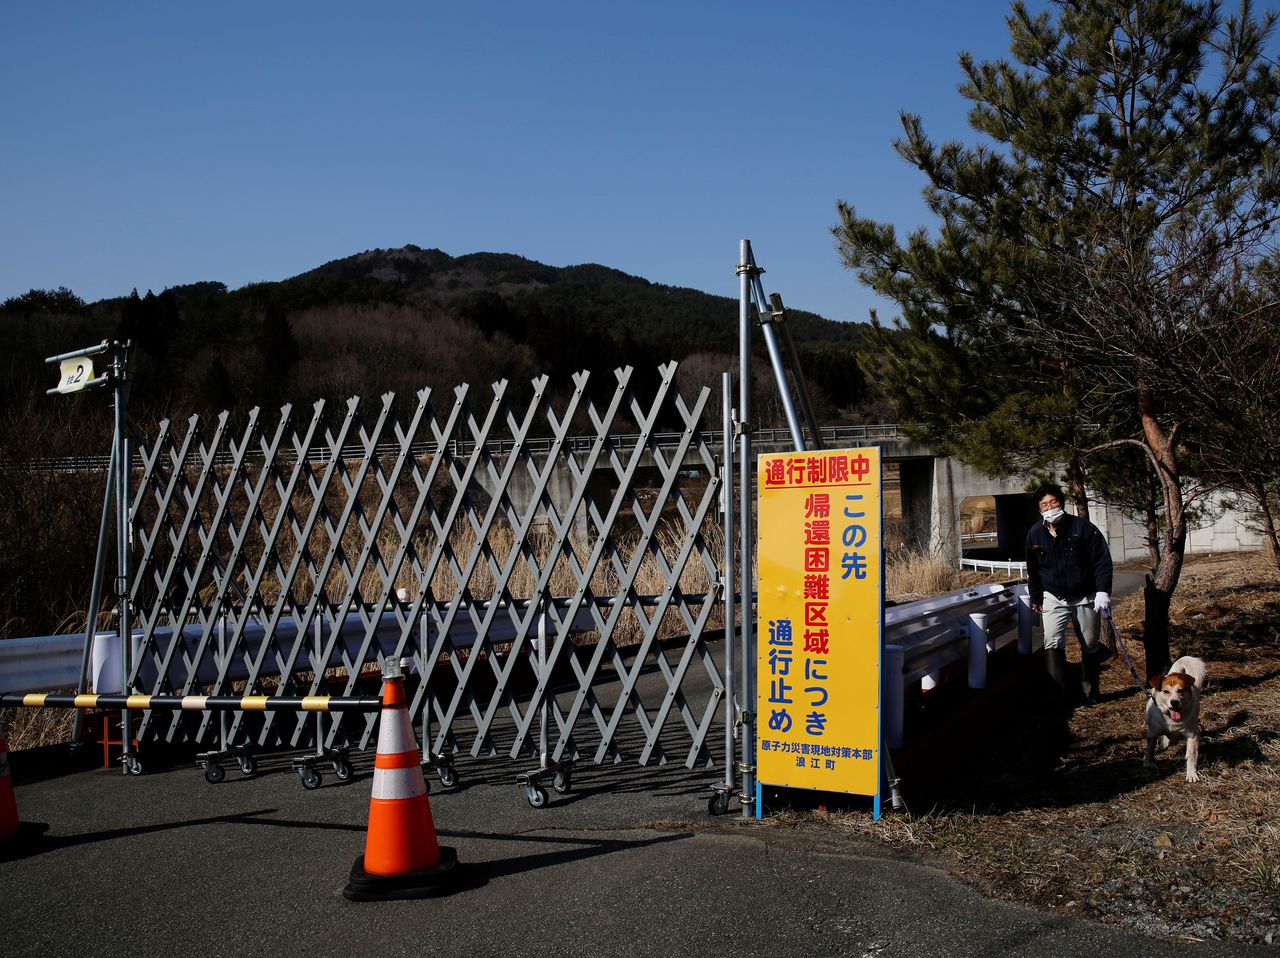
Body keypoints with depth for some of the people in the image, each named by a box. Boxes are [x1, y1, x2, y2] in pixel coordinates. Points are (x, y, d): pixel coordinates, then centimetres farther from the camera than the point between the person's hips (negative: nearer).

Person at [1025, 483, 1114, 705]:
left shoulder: (1083, 527, -12)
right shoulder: (1035, 534, -3)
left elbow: (1102, 560, -12)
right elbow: (1033, 570, 9)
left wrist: (1103, 591, -20)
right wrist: (1036, 599, 13)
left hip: (1085, 598, -1)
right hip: (1054, 599, 1)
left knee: (1090, 646, 10)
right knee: (1052, 644, -14)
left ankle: (1090, 691, 27)